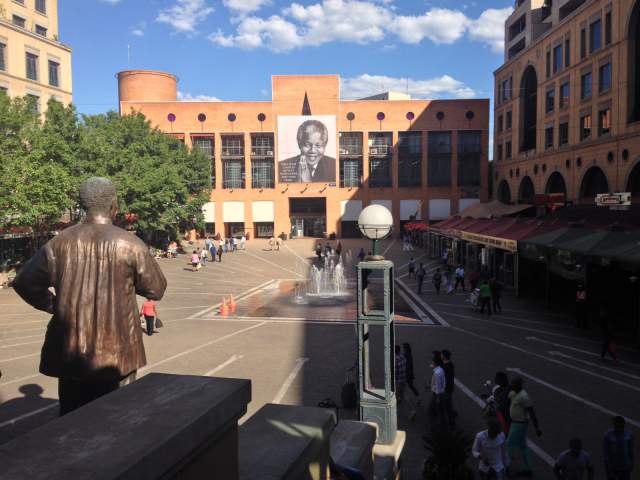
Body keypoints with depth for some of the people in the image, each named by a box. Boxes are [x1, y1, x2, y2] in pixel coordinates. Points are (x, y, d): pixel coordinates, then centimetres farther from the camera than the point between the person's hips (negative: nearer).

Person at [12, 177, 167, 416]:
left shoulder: (60, 242, -3)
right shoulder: (130, 244, -10)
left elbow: (25, 282, -1)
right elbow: (156, 289, -3)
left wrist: (54, 305, 11)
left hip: (70, 351, 3)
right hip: (117, 351, -3)